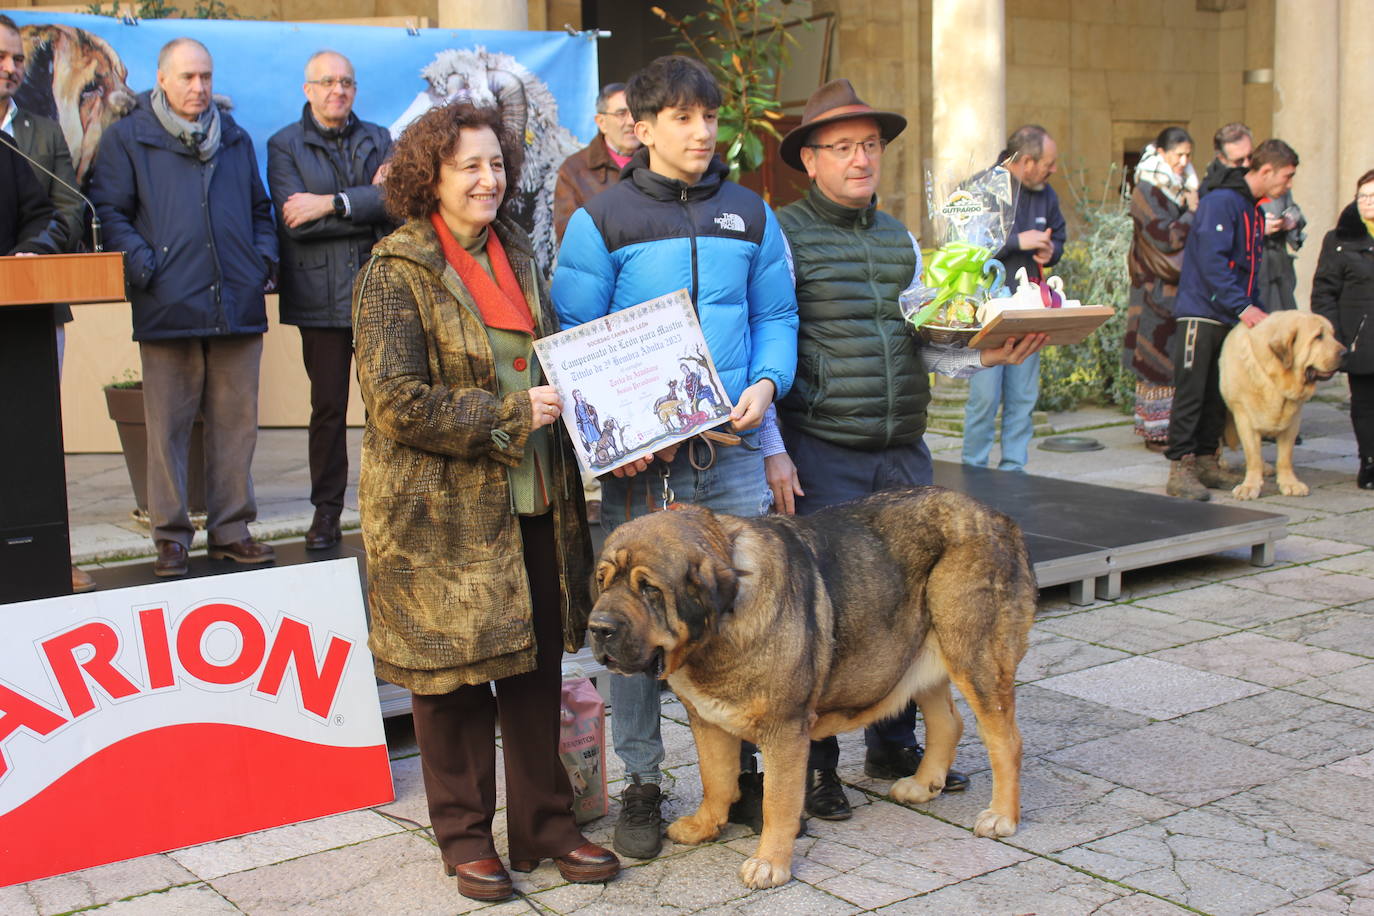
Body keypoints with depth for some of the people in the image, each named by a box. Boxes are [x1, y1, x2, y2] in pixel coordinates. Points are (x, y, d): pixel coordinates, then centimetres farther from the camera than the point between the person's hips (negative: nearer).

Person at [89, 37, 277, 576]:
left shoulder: (236, 139, 19)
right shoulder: (126, 139, 6)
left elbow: (260, 209, 25)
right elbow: (109, 212, 0)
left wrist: (264, 259, 8)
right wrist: (142, 267, -12)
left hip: (237, 305, 4)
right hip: (168, 306, -3)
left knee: (236, 421, 5)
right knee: (168, 425, -1)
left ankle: (231, 529, 15)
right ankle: (170, 536, 9)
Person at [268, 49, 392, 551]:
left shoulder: (378, 139, 13)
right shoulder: (285, 145, 5)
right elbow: (294, 219, -10)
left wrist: (333, 203, -15)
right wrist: (370, 204, -9)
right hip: (321, 296, -2)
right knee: (327, 405, 3)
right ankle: (326, 509, 12)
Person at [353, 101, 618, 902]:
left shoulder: (518, 256, 12)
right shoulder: (397, 273, -8)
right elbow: (398, 402, -16)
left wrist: (566, 409, 4)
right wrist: (511, 413, -18)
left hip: (534, 502, 6)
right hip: (442, 513, -6)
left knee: (538, 667, 11)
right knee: (456, 674, 6)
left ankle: (544, 824, 25)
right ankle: (465, 835, 22)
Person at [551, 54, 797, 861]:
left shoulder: (751, 214, 11)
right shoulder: (602, 220, 1)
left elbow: (777, 317, 13)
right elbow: (574, 339, -1)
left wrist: (767, 381, -7)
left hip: (733, 448, 3)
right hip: (638, 458, -3)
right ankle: (642, 786, 17)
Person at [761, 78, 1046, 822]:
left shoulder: (901, 241, 16)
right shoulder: (784, 235, -3)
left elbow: (924, 345, 16)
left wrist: (985, 355, -2)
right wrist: (771, 452, -14)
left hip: (904, 452, 6)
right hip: (820, 454, -6)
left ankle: (895, 746, 27)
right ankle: (814, 766, 13)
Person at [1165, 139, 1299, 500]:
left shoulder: (1254, 211, 18)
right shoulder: (1221, 202, -12)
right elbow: (1211, 261, -21)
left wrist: (1261, 312, 14)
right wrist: (1242, 307, -23)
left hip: (1231, 320, 9)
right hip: (1200, 314, -9)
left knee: (1219, 396, 10)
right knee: (1190, 393, -9)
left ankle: (1206, 461, 18)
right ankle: (1180, 468, -8)